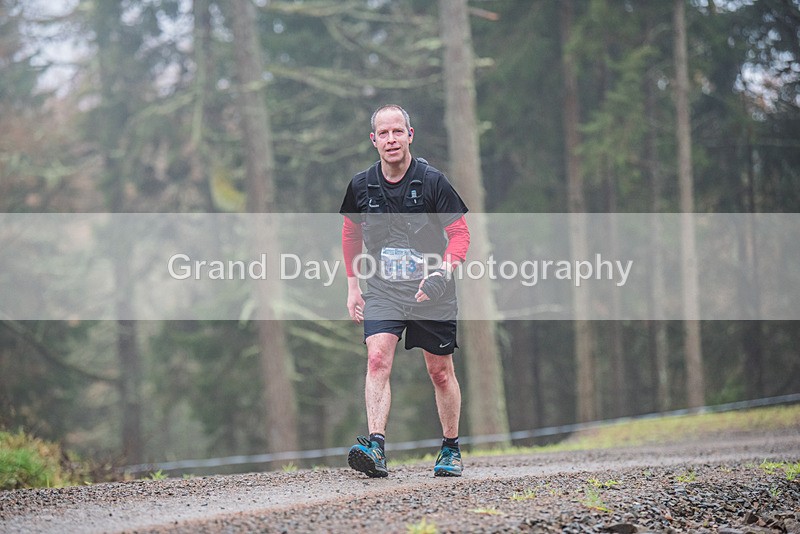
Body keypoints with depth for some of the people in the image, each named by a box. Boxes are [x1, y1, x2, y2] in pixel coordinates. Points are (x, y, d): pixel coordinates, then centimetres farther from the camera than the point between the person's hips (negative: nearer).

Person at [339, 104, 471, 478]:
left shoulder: (432, 181, -9)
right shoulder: (361, 185, 0)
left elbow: (459, 232, -5)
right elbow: (351, 233, 17)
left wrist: (444, 271, -22)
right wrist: (352, 286, 15)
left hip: (431, 292, -1)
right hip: (382, 290, 1)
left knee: (440, 370, 7)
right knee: (377, 358, -20)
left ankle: (451, 449, 24)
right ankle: (376, 447, -30)